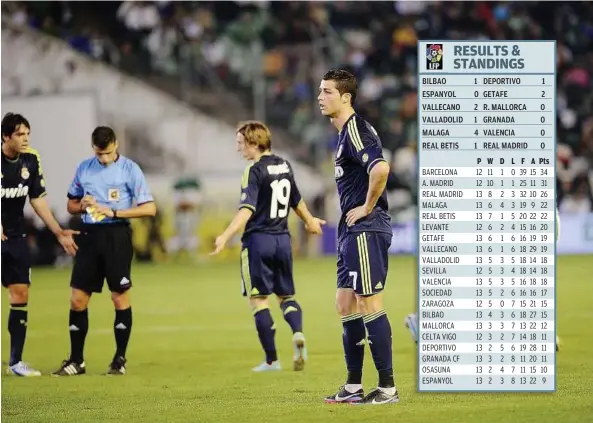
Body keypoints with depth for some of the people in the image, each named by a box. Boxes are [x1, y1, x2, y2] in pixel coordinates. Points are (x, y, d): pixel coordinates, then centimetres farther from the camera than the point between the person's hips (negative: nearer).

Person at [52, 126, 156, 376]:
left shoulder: (129, 169, -3)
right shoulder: (84, 168, 10)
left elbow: (149, 208, -7)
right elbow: (71, 205, 19)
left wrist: (114, 212, -15)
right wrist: (82, 205, -5)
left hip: (117, 236, -4)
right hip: (89, 234, 4)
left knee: (120, 298, 0)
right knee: (78, 298, 0)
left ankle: (120, 360, 10)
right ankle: (76, 361, 8)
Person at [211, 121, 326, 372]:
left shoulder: (255, 171, -12)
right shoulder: (284, 166, 10)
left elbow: (247, 210, -24)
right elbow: (296, 201, 25)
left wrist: (226, 236, -34)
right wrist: (310, 221, 43)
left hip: (258, 240, -7)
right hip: (282, 239, 7)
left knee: (258, 300, 1)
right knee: (286, 295, 17)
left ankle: (271, 359, -1)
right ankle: (297, 332, -13)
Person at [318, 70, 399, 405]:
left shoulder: (355, 129, -15)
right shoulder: (346, 131, 17)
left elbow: (381, 168, -31)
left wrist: (366, 207, -19)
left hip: (366, 230, -11)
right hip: (352, 232, 11)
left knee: (370, 304, -8)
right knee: (346, 305, 12)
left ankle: (388, 387, -5)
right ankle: (354, 386, 17)